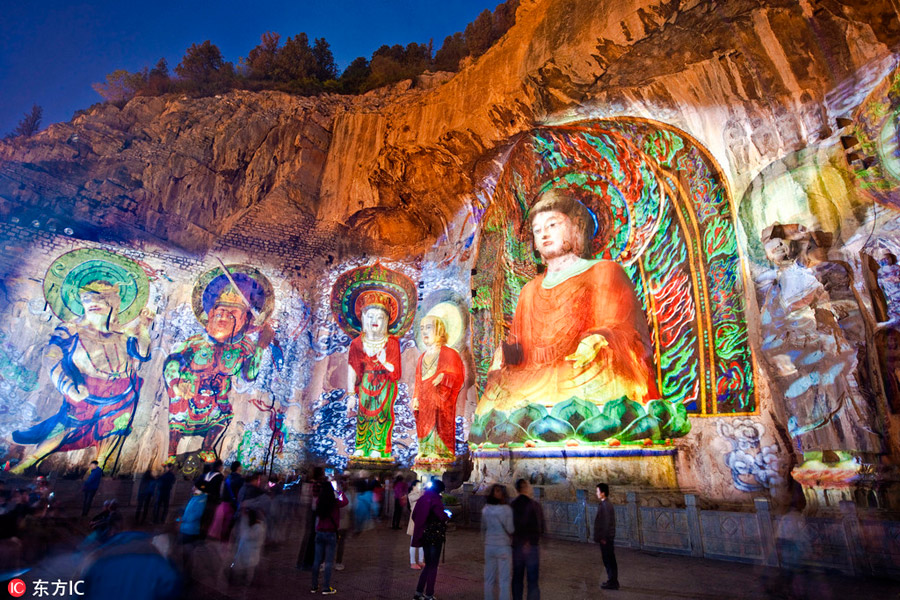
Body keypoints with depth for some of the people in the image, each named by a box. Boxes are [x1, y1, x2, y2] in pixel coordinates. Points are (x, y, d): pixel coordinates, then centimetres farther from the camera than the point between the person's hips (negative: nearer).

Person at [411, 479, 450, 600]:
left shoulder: (422, 499, 6)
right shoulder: (435, 499, -15)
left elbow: (414, 516, 10)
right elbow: (442, 516, -24)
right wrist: (448, 516, -3)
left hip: (424, 535, 7)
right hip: (435, 535, -7)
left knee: (428, 564, 19)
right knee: (433, 565, 6)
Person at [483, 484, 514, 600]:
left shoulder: (485, 509, -1)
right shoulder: (506, 509, -16)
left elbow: (483, 528, 9)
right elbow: (510, 529, -14)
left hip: (489, 547, 5)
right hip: (503, 547, -4)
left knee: (489, 578, 16)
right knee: (504, 579, 8)